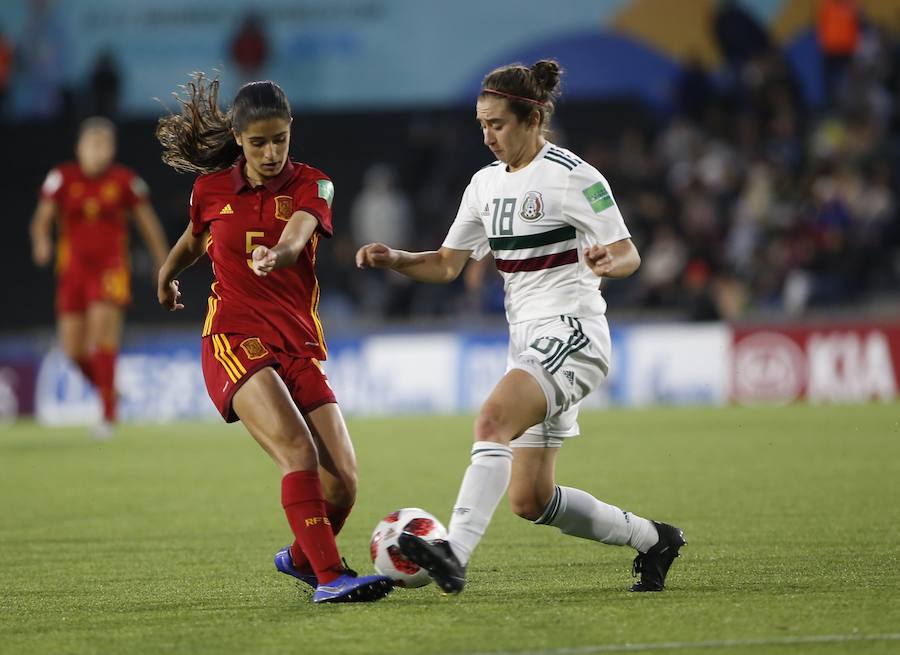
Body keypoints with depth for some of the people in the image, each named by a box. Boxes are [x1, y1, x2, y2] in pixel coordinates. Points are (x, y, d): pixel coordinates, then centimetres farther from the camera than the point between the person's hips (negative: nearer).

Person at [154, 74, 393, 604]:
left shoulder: (310, 185, 1)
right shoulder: (212, 189, 5)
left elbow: (297, 233, -22)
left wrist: (278, 254, -44)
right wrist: (166, 278, 44)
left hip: (300, 346, 2)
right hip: (235, 339, -2)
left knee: (342, 483, -7)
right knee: (298, 449, -28)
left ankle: (300, 558, 23)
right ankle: (329, 577, -33)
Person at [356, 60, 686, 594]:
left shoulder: (572, 176, -9)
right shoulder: (487, 183, 12)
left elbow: (629, 255, -9)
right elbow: (447, 264, 16)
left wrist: (609, 262, -32)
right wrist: (393, 259, -2)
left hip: (572, 335, -8)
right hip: (528, 343, 8)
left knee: (493, 420, -32)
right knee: (530, 500, 5)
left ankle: (454, 555, -44)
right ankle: (652, 539, 23)